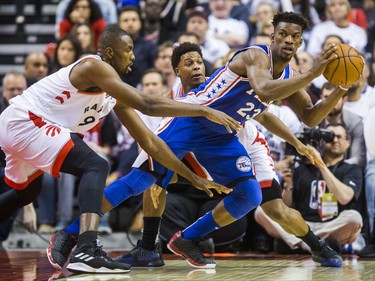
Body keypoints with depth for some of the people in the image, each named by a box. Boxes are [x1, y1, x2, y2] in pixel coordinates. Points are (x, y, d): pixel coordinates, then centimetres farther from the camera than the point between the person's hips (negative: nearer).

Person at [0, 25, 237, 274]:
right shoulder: (94, 66, -17)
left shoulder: (114, 96, 10)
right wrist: (204, 111, -24)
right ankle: (86, 251, -34)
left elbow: (149, 141, 12)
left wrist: (194, 178, 11)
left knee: (27, 191, 33)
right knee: (95, 167, -20)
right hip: (23, 121, -10)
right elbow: (147, 105, -27)